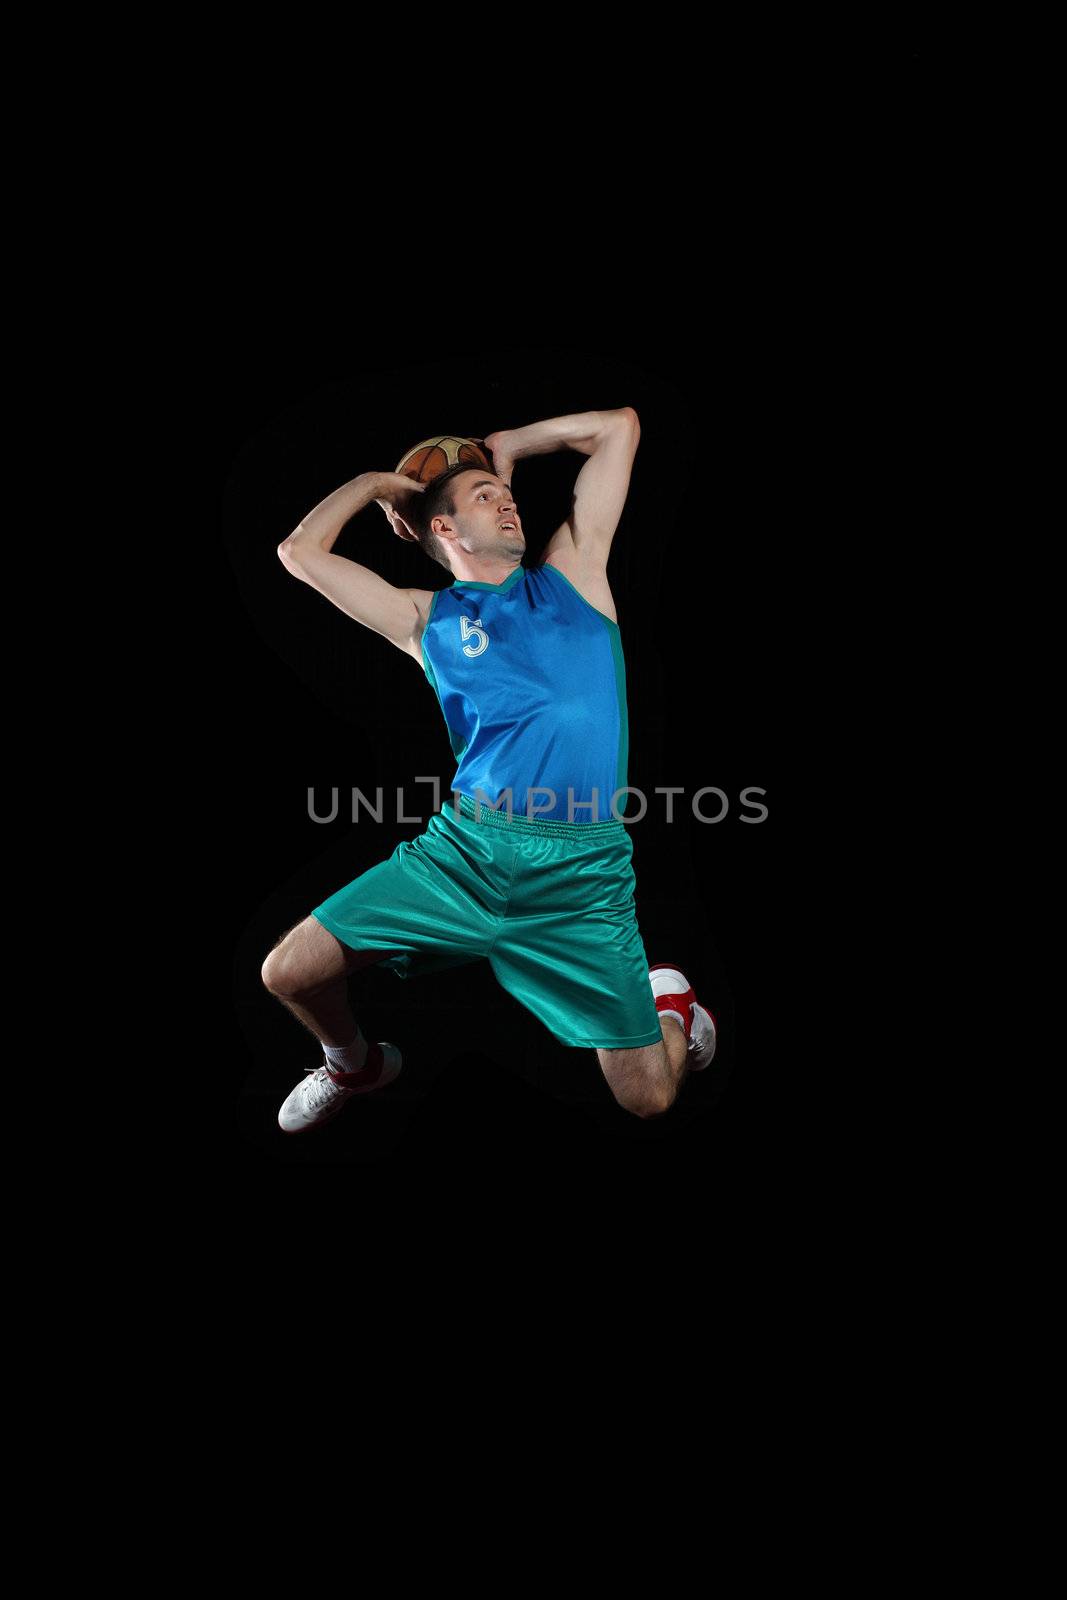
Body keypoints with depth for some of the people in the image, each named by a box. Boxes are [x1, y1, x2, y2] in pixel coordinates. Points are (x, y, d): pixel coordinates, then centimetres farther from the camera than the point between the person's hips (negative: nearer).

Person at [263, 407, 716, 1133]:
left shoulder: (572, 571, 15)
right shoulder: (426, 618, 13)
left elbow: (621, 425, 18)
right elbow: (301, 550, 13)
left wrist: (506, 443, 25)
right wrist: (374, 482, 24)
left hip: (582, 869, -1)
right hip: (465, 848, 1)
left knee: (649, 1097, -4)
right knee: (289, 973, -2)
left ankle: (667, 997, 33)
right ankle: (356, 1063, 32)